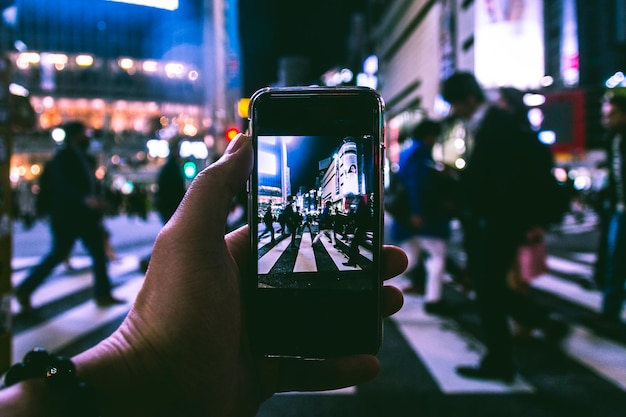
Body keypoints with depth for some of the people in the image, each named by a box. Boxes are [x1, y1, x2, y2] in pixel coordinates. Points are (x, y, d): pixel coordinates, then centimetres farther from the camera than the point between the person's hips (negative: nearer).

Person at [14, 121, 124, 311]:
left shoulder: (87, 159, 14)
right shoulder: (62, 158, -9)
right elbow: (64, 186, -23)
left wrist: (99, 205, 13)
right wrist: (86, 199, -38)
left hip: (87, 215, 8)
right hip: (67, 216, -7)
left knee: (99, 253, 5)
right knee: (58, 254, -2)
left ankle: (103, 294, 12)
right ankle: (24, 290, 13)